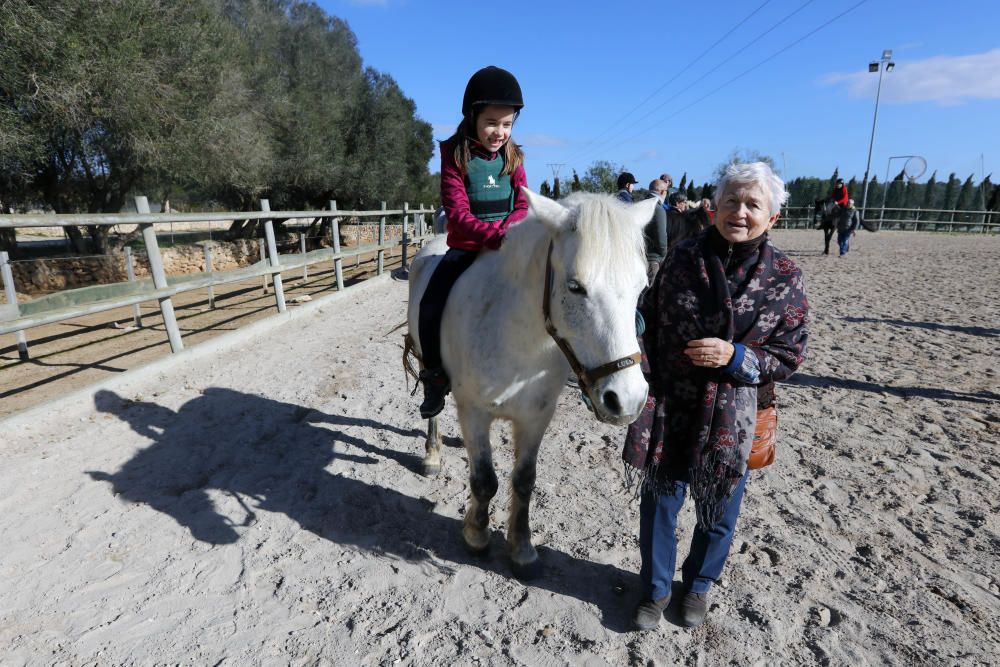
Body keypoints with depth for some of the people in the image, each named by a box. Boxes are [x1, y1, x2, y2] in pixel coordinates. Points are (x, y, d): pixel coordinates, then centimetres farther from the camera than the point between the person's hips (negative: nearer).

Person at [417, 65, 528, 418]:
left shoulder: (513, 157, 4)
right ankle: (435, 376, 0)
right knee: (431, 305, -19)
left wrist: (509, 230, -22)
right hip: (466, 247, -3)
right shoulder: (456, 154, -8)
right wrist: (495, 235, -33)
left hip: (508, 246, 3)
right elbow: (458, 214, -17)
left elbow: (523, 206, 1)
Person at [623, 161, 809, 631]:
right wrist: (644, 382, -8)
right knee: (660, 503, 13)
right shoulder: (684, 258, -5)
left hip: (732, 419, 0)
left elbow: (789, 356, -3)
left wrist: (734, 356, -20)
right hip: (669, 409, 0)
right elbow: (648, 324, 0)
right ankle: (655, 588, 39)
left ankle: (698, 584, 47)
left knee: (718, 512, 18)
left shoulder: (785, 277, -6)